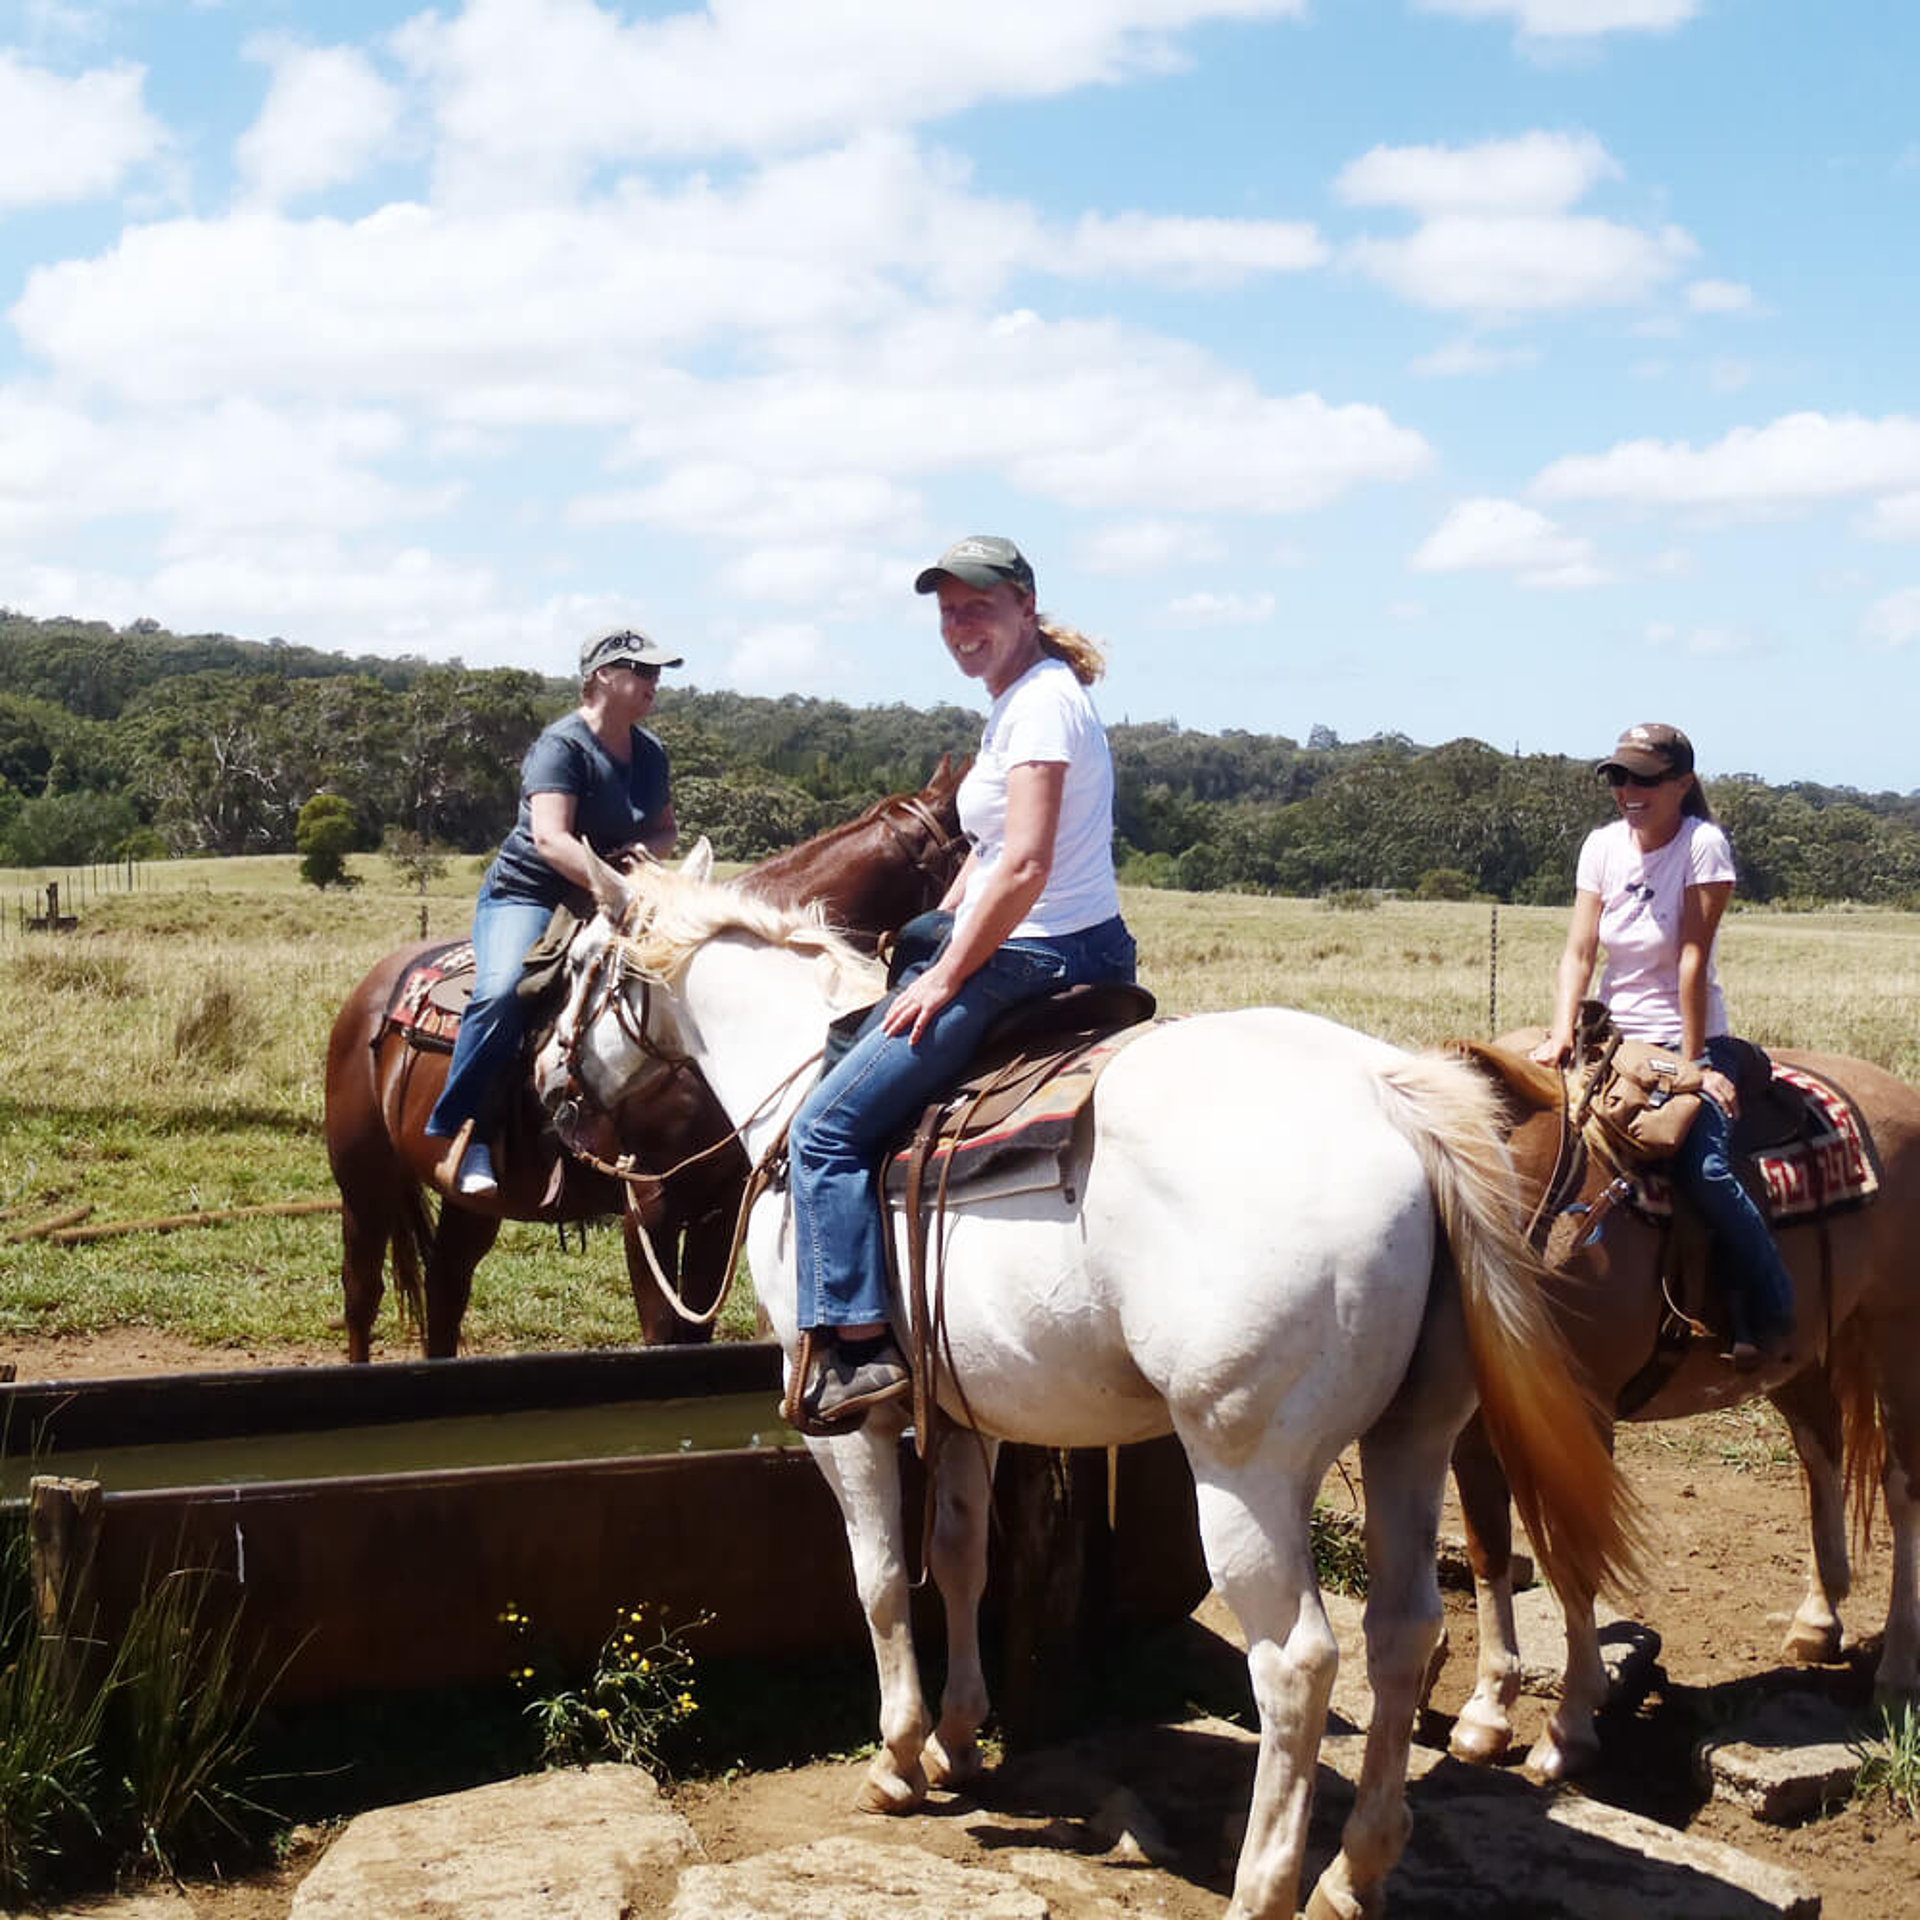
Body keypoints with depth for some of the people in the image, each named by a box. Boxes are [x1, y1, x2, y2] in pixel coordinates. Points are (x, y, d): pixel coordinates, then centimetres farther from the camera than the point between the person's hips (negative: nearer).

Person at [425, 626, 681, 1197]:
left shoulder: (650, 753, 11)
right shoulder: (562, 745, -13)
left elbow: (667, 830, 21)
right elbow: (549, 837, -27)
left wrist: (647, 848, -4)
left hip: (600, 906, 7)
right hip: (525, 895, -7)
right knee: (503, 990, -35)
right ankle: (465, 1134, -27)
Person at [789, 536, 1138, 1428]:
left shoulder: (1041, 699, -16)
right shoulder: (1018, 702, 16)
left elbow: (1023, 868, -23)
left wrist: (943, 979, -16)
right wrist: (934, 940, 16)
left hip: (1034, 964, -11)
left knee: (826, 1129, -9)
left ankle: (856, 1345, -11)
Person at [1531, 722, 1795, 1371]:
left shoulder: (1704, 843, -12)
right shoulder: (1604, 845, 2)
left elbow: (1693, 957, -15)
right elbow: (1578, 953, -3)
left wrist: (1691, 1061, -15)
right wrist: (1562, 1036, -16)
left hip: (1688, 1034, -6)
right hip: (1613, 1038, 6)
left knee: (1704, 1167, -25)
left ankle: (1769, 1315, -8)